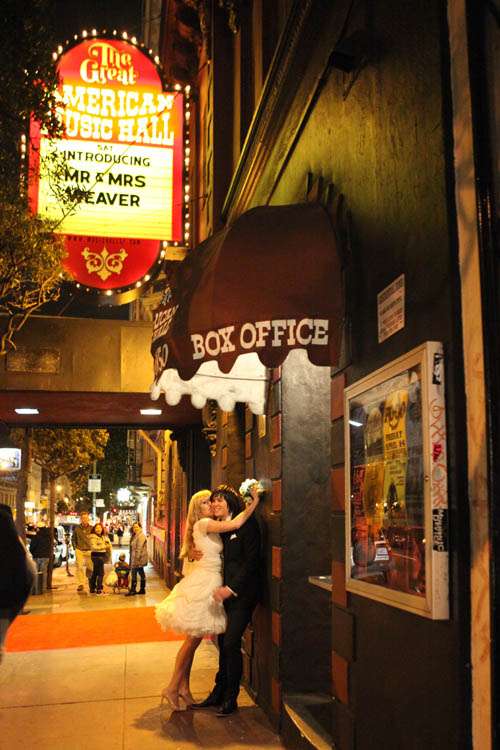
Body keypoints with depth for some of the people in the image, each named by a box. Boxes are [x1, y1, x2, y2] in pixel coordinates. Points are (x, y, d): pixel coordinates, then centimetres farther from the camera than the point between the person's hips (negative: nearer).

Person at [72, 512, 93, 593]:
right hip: (79, 550, 0)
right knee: (79, 567, -4)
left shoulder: (91, 528, 1)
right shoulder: (77, 529, 3)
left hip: (89, 550, 0)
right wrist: (75, 547, 6)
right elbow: (73, 539, 15)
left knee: (90, 567, 0)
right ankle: (81, 584, 3)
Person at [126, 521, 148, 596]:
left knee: (134, 573, -9)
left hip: (139, 557, -10)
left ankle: (133, 590, -6)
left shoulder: (141, 536, -15)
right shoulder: (135, 535, 17)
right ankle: (142, 589, 17)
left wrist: (136, 558, -23)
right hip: (135, 557, 10)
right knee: (141, 573, 12)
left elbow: (139, 548, -20)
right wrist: (132, 558, 19)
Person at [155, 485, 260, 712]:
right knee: (193, 638, -3)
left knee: (193, 638, 12)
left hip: (209, 582, 9)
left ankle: (183, 687, 19)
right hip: (203, 582, -9)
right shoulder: (203, 524, -13)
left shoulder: (212, 527, 17)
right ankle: (172, 688, 6)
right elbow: (236, 524, -22)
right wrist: (254, 502, -17)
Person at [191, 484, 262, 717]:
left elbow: (251, 560, -14)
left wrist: (231, 589, -17)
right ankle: (218, 693, 20)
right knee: (223, 643, 10)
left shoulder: (246, 524, -10)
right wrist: (196, 553, -1)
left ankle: (231, 698, 5)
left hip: (242, 592, -7)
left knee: (231, 643, -7)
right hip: (225, 591, 7)